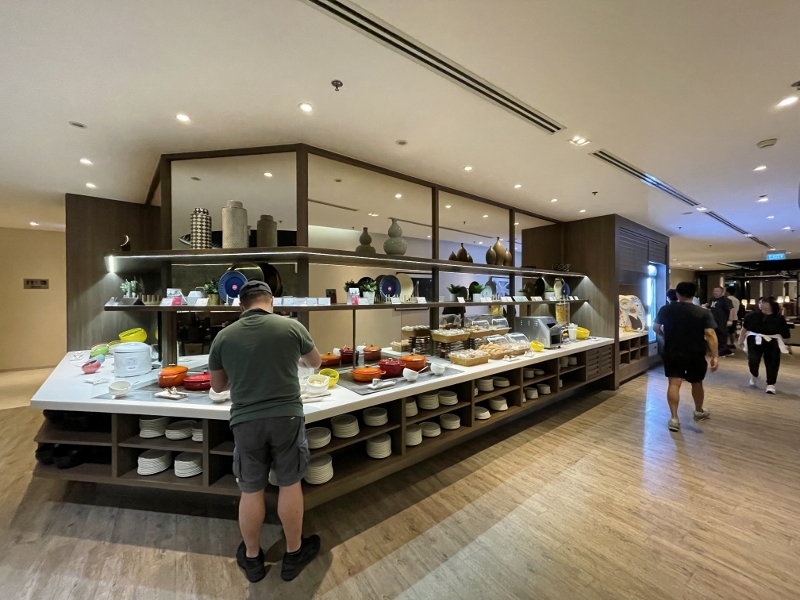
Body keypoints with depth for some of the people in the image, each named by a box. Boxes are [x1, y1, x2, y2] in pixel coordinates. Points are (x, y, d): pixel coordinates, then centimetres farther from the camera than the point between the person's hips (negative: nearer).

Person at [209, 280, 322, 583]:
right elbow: (316, 362, 12)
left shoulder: (224, 336, -1)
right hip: (286, 416, -1)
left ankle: (252, 558, 40)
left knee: (251, 491, 19)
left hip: (245, 421, 2)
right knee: (290, 485, 16)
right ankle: (293, 554, 35)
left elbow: (217, 385, 13)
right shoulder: (292, 327, -6)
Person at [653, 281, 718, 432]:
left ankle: (674, 418, -7)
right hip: (696, 354, 1)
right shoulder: (703, 312, -7)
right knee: (697, 383, 19)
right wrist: (715, 356, -12)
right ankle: (699, 411, 40)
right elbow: (710, 334, -14)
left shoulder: (665, 309, -3)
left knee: (674, 383, -2)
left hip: (672, 353, 0)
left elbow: (656, 328, 4)